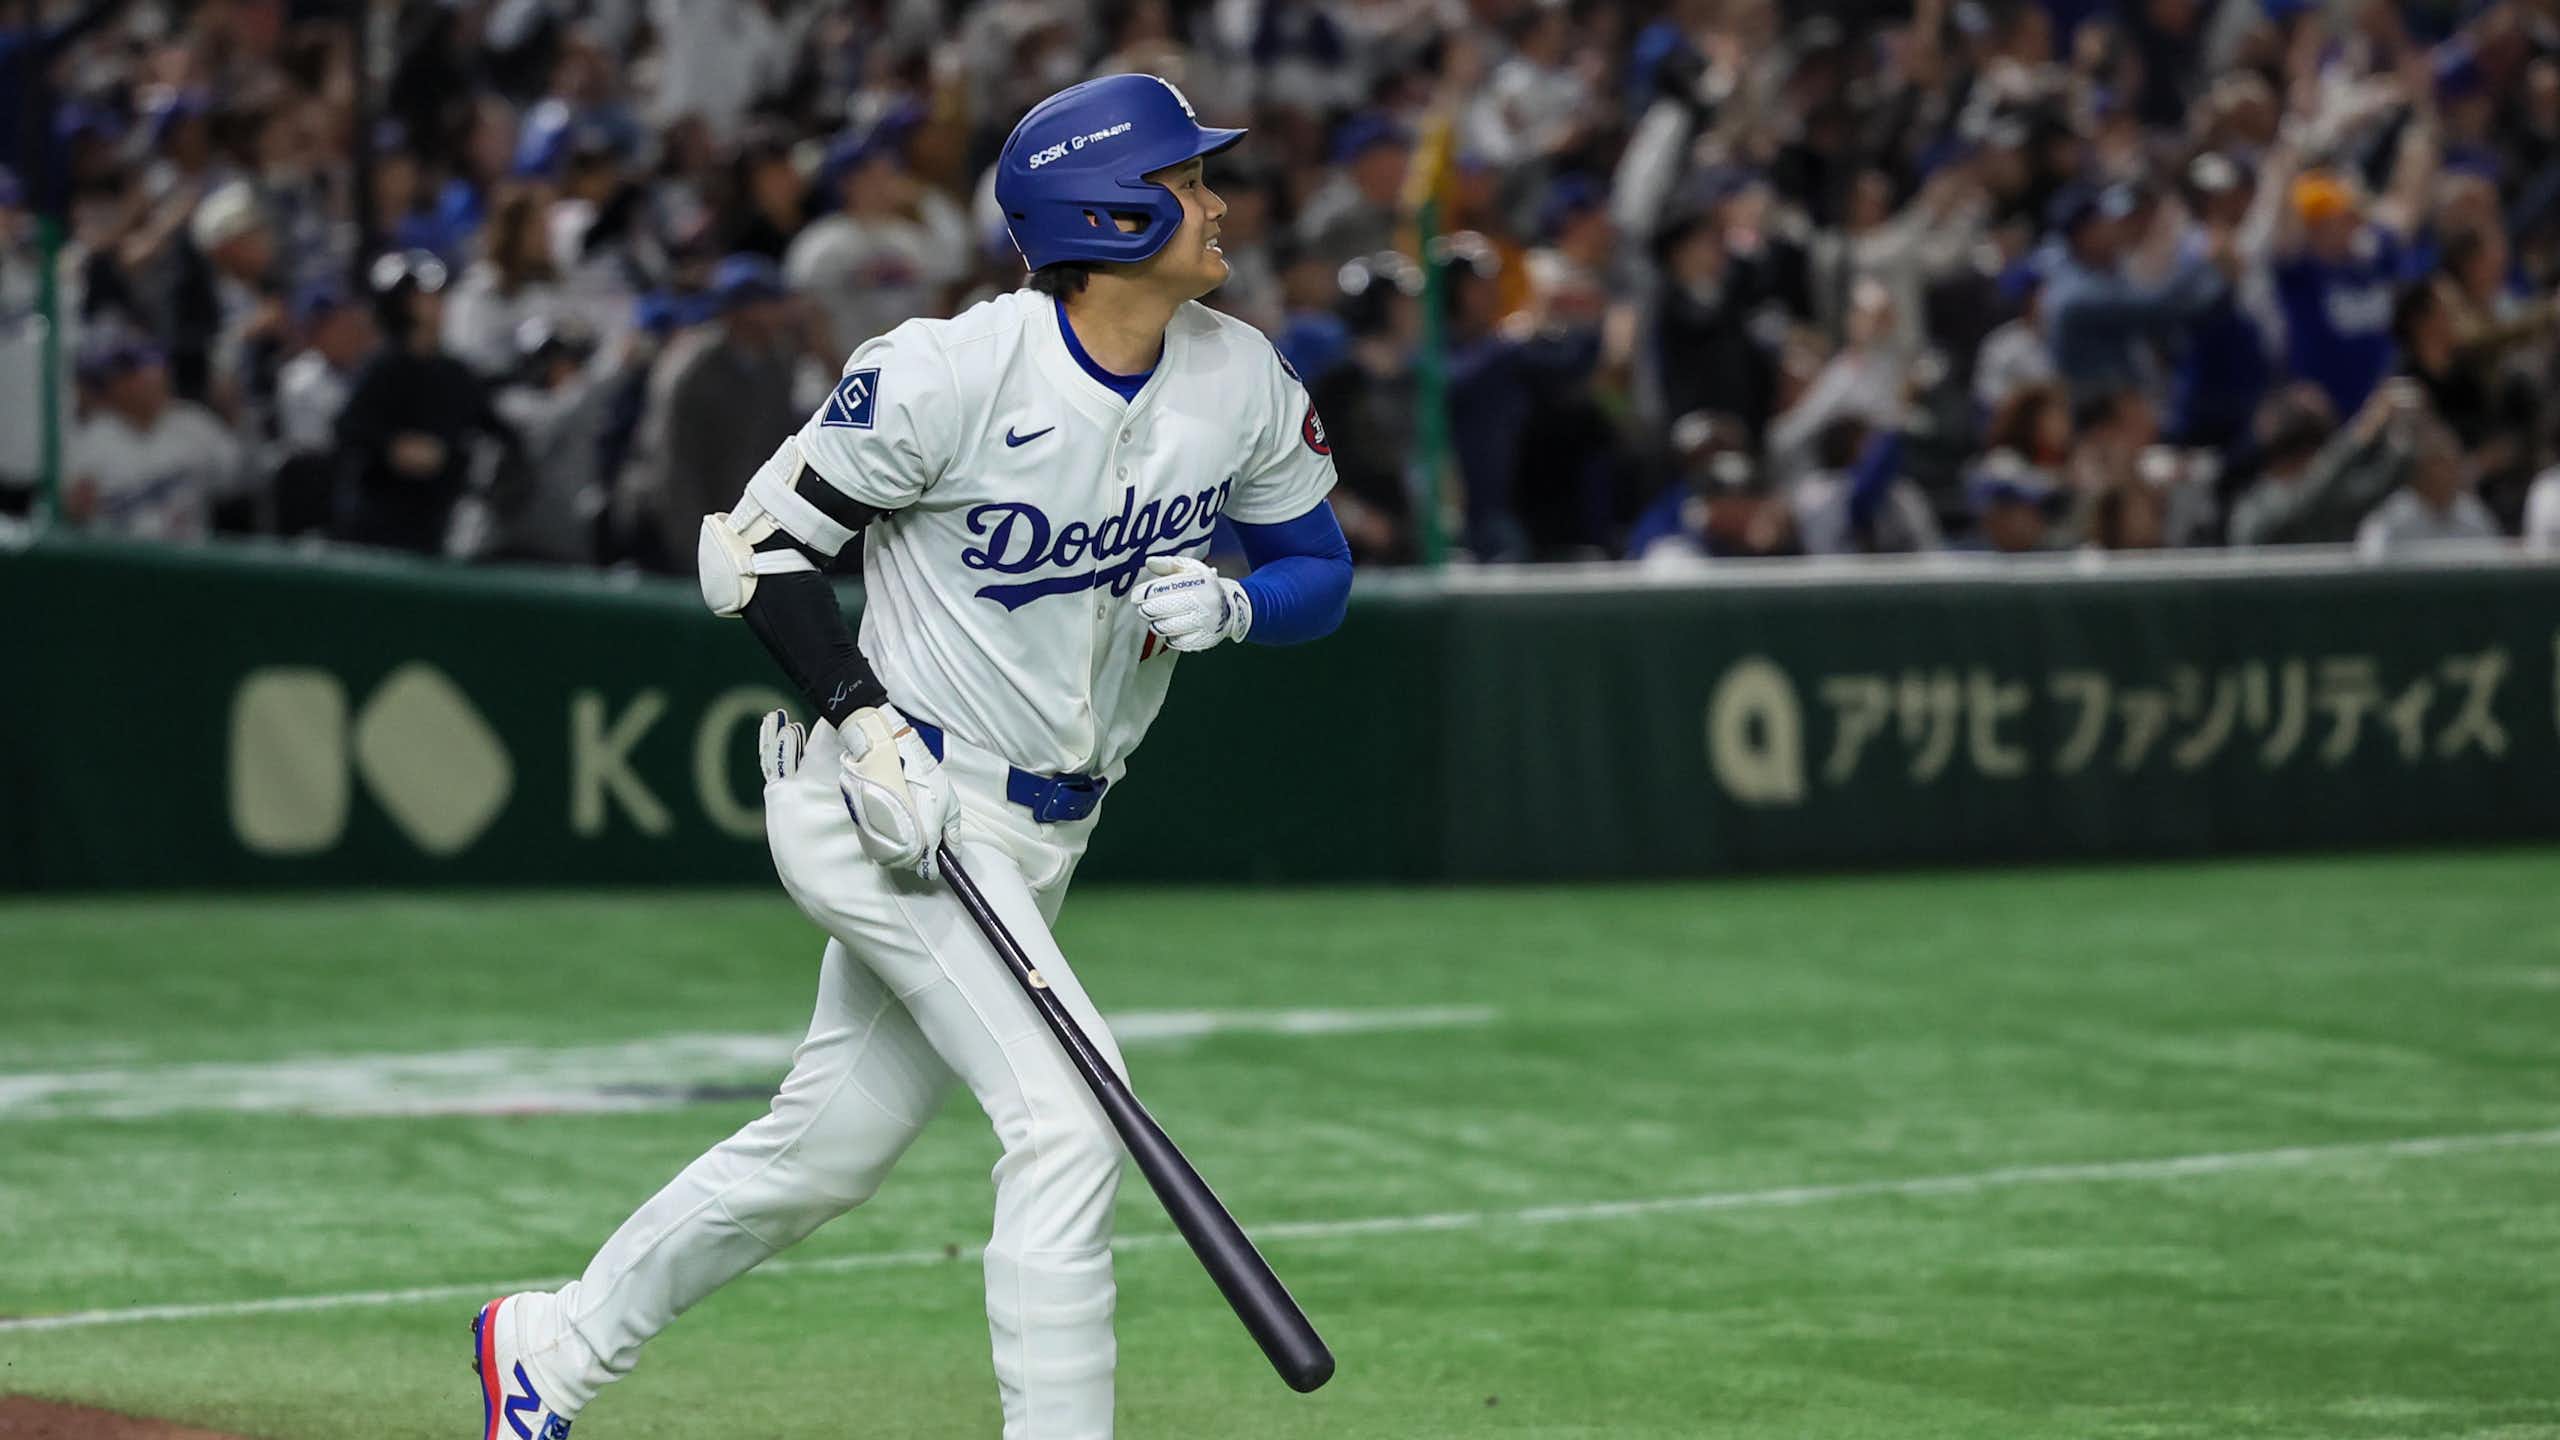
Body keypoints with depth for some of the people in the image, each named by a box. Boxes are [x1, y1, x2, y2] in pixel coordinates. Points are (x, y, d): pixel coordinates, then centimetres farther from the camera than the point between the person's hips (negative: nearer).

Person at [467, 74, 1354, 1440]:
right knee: (1066, 1115, -20)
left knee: (824, 1151, 15)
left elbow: (1319, 569, 10)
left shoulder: (1241, 380, -2)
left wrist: (1227, 603, -13)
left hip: (1036, 838, 7)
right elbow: (757, 547, -11)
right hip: (892, 802, -7)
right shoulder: (947, 375, -20)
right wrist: (870, 728, -22)